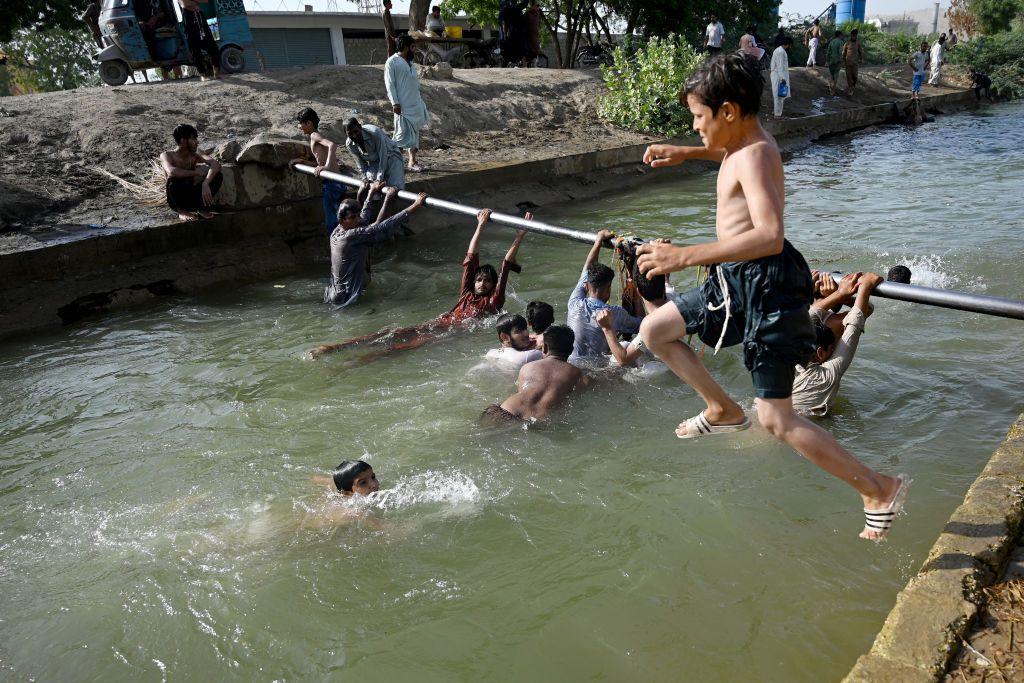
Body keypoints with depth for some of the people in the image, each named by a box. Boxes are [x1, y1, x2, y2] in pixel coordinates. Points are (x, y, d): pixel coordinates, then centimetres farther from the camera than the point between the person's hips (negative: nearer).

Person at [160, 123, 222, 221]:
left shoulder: (195, 154, -3)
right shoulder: (167, 156, -12)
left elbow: (216, 164, -23)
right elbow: (171, 172, -36)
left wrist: (205, 184, -39)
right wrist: (195, 173, -28)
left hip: (193, 197, 3)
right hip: (176, 201, -3)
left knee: (217, 175, -16)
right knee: (173, 180, -35)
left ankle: (202, 208, -1)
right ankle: (182, 211, -9)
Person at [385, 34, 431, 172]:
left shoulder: (411, 63, 16)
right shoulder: (392, 62, -8)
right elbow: (389, 84, -12)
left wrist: (421, 100, 18)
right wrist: (395, 103, -19)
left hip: (416, 104, 8)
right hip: (403, 106, -8)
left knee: (415, 133, 9)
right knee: (402, 134, -8)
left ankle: (412, 161, 15)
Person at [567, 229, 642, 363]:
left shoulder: (574, 304, -9)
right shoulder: (616, 314, -18)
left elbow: (586, 271, 6)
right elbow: (641, 325, 2)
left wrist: (598, 241, 17)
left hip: (572, 363, 3)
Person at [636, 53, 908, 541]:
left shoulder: (754, 155, -21)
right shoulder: (745, 142, 8)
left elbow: (770, 236, -37)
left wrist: (685, 256, -40)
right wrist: (685, 154, 23)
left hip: (765, 288, -10)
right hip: (735, 283, 10)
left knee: (776, 419, -5)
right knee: (655, 330, 15)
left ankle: (880, 490, 11)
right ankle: (723, 410, 26)